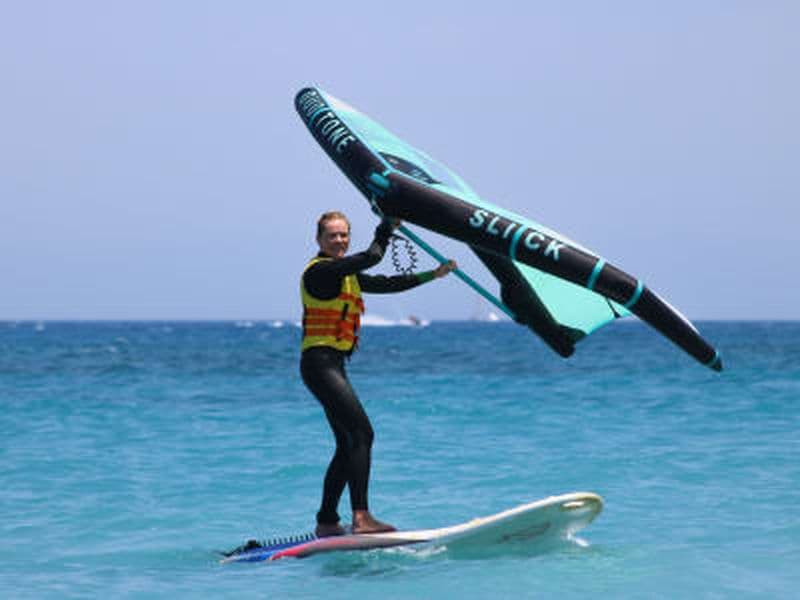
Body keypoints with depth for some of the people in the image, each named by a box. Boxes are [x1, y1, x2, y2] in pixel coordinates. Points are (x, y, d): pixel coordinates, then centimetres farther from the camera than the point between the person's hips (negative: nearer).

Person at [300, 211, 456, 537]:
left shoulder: (346, 275, 19)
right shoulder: (319, 271, -10)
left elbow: (386, 284, 23)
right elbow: (371, 257, -19)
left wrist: (431, 275, 21)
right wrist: (386, 229, -2)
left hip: (333, 365, 10)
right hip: (319, 361, -10)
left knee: (348, 444, 11)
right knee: (361, 433, -18)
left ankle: (327, 522, 17)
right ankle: (361, 517, -23)